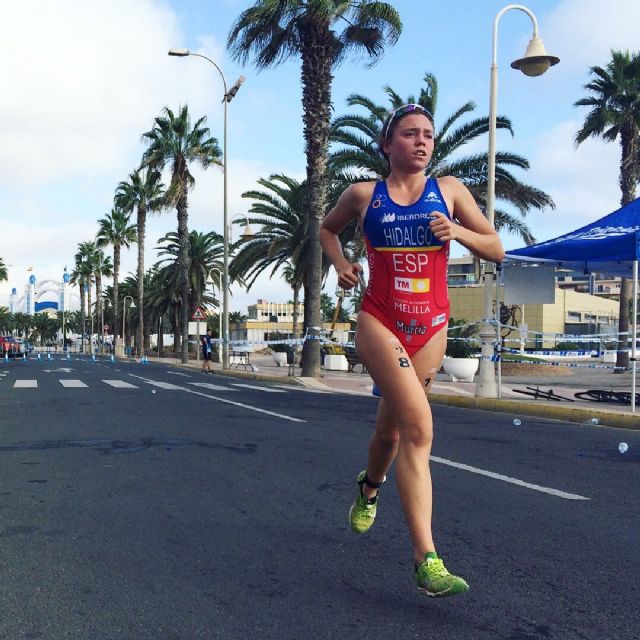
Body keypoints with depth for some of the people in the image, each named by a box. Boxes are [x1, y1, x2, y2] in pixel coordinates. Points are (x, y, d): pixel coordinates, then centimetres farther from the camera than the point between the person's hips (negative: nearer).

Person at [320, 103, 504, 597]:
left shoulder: (450, 190, 5)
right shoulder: (364, 195, 4)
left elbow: (496, 250, 8)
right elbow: (327, 229, 23)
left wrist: (458, 231, -11)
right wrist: (341, 264, 4)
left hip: (431, 329, 3)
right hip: (380, 323, -3)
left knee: (391, 429, 15)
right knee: (419, 427, -20)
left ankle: (370, 486, 51)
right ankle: (427, 562, -17)